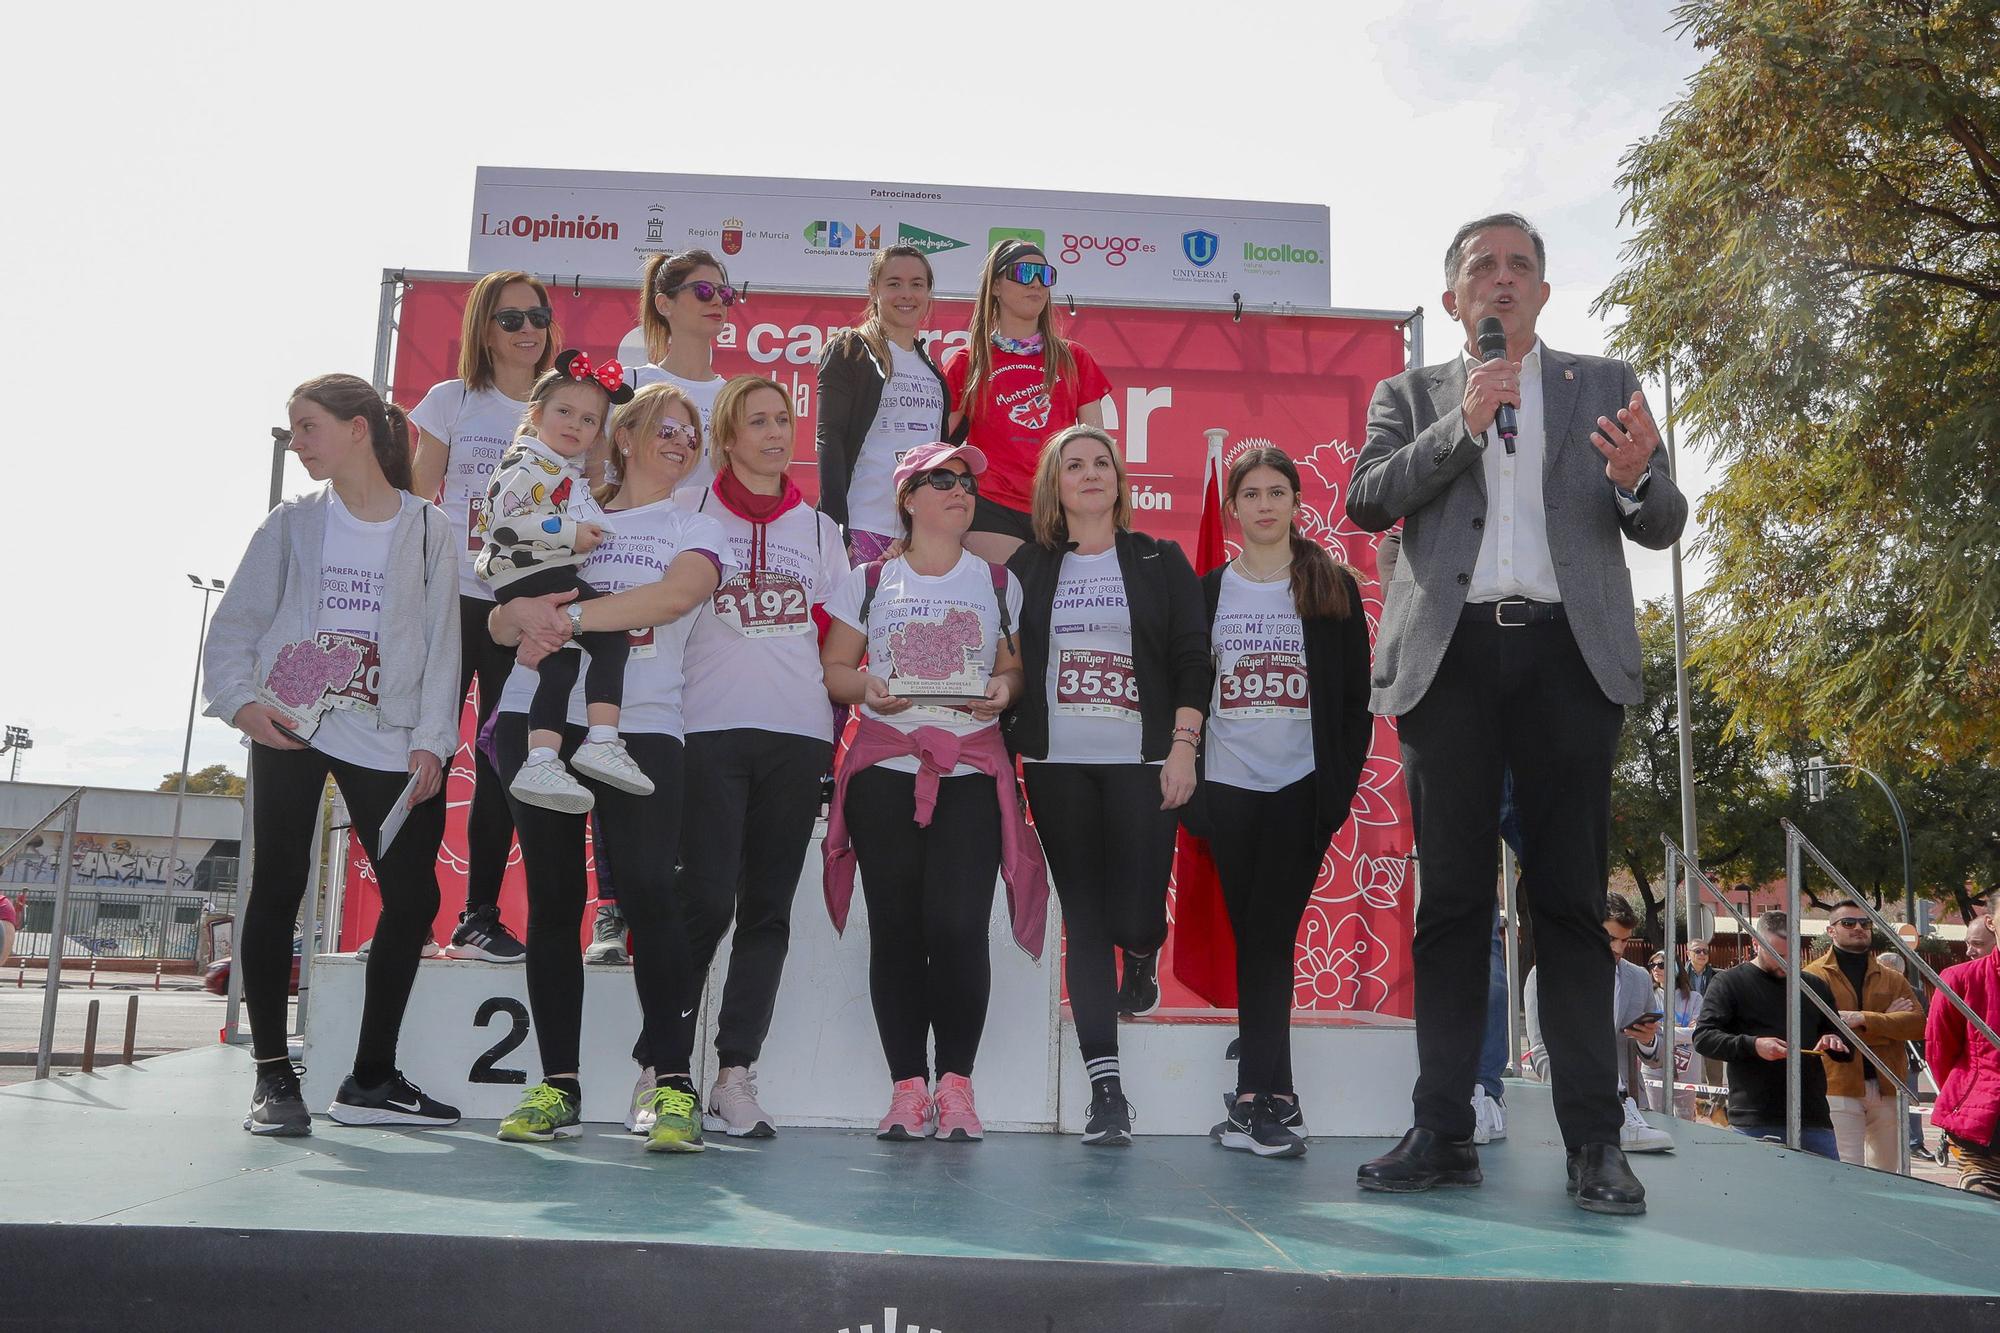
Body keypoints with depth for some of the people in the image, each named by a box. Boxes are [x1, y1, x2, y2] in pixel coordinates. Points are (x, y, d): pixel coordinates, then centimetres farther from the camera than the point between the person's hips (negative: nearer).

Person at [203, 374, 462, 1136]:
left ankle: (371, 1080, 9)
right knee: (277, 888, -1)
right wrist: (239, 699, -11)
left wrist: (431, 742, -6)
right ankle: (273, 1076, 9)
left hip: (384, 737, 0)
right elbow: (235, 623, 7)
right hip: (289, 729, 0)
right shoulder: (293, 525, 8)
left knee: (412, 895, -3)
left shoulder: (427, 530, 5)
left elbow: (440, 643, 2)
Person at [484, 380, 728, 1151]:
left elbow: (673, 596, -13)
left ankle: (673, 1086, -11)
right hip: (541, 718, 3)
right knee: (552, 897, 3)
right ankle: (557, 1086, 10)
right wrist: (525, 613, -13)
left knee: (649, 892, -14)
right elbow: (500, 622, 10)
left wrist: (570, 616, -18)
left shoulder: (696, 533, 10)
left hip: (642, 727, -2)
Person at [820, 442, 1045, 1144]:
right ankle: (908, 1087, 7)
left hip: (973, 770, 0)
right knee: (895, 926, -2)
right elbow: (832, 667, 10)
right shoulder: (869, 581, 12)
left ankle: (955, 1083, 1)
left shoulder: (1000, 582, 15)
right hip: (885, 767, 0)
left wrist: (1004, 687, -9)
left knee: (959, 925, -12)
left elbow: (1018, 667, 12)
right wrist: (868, 687, -10)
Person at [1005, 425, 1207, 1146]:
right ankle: (1105, 1089, 7)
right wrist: (1005, 746, 1)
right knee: (1084, 918, 1)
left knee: (1135, 916, -8)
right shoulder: (1028, 567, 10)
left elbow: (1192, 659, 1)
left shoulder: (1161, 561, 7)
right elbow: (1007, 662, 9)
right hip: (1056, 766, 1)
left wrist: (1183, 747, -8)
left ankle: (1143, 959, 32)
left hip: (1142, 763, -1)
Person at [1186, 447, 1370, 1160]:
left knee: (1268, 937, -7)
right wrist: (1186, 792, 0)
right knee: (1255, 939, 2)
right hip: (1227, 788, 2)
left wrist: (1340, 788, -5)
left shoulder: (1334, 589, 6)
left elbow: (1355, 700, 4)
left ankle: (1255, 1101, -5)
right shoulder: (1206, 592, 9)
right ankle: (1275, 1101, 6)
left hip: (1302, 789, -2)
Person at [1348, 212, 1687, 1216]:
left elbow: (1663, 525, 10)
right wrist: (1462, 425, -9)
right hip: (1450, 656, 0)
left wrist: (1635, 479, -13)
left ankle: (1594, 1139, 3)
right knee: (1452, 898, 1)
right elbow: (1366, 500, 0)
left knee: (1571, 899, -1)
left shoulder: (1605, 385, 17)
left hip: (1567, 653, 0)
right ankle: (1443, 1131, 4)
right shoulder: (1410, 395, 16)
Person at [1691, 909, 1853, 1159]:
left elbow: (1846, 1051, 26)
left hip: (1814, 1119, 5)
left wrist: (1836, 1043, 2)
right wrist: (1752, 1045, -20)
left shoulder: (1815, 986, 18)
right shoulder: (1730, 983, 2)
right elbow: (1702, 1037, -7)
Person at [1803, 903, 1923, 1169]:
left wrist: (1865, 1019, -18)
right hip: (1839, 1087, -5)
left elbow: (1918, 1022, -3)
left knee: (1887, 1171, 16)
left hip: (1887, 1088, 5)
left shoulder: (1893, 979, 14)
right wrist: (1887, 1021, -8)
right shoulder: (1814, 975, 0)